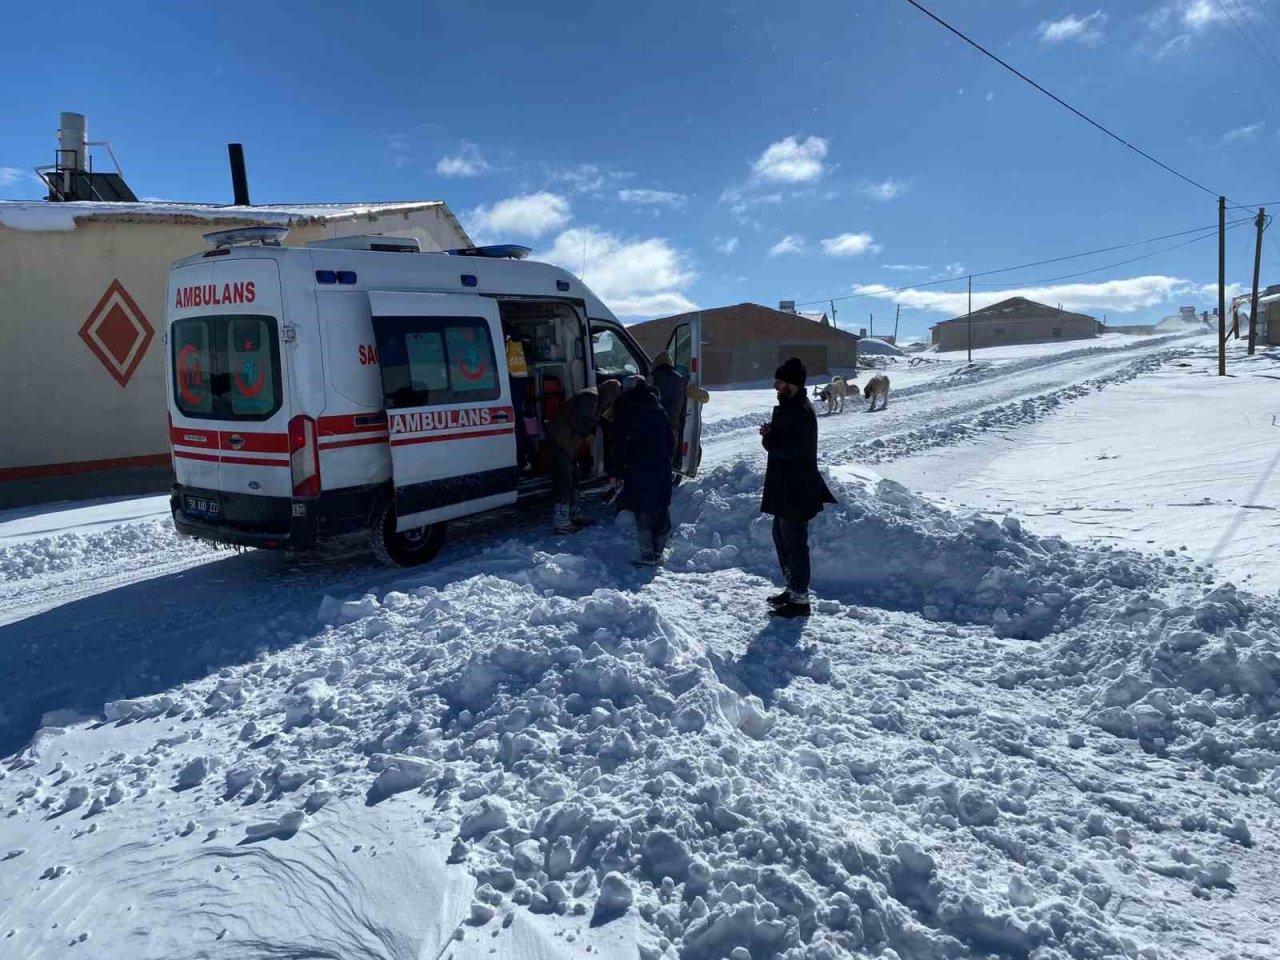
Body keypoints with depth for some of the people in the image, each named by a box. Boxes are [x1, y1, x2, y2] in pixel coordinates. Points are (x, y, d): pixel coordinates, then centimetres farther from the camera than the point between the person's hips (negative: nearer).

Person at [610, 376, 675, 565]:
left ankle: (648, 555, -1)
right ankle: (658, 551, 18)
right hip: (661, 467, 5)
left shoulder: (624, 412, -4)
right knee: (661, 508, 12)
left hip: (638, 470, -5)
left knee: (643, 512, -1)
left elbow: (619, 445, -5)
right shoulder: (658, 409, 11)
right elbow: (669, 440, 15)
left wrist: (616, 472, 1)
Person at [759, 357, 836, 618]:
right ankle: (792, 589, 31)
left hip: (796, 491, -11)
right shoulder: (792, 407, 13)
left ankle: (799, 599, 5)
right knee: (782, 538, 20)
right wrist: (772, 434, -3)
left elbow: (786, 448, -27)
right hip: (786, 488, 11)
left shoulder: (799, 412, -20)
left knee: (794, 542, -4)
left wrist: (767, 437, -9)